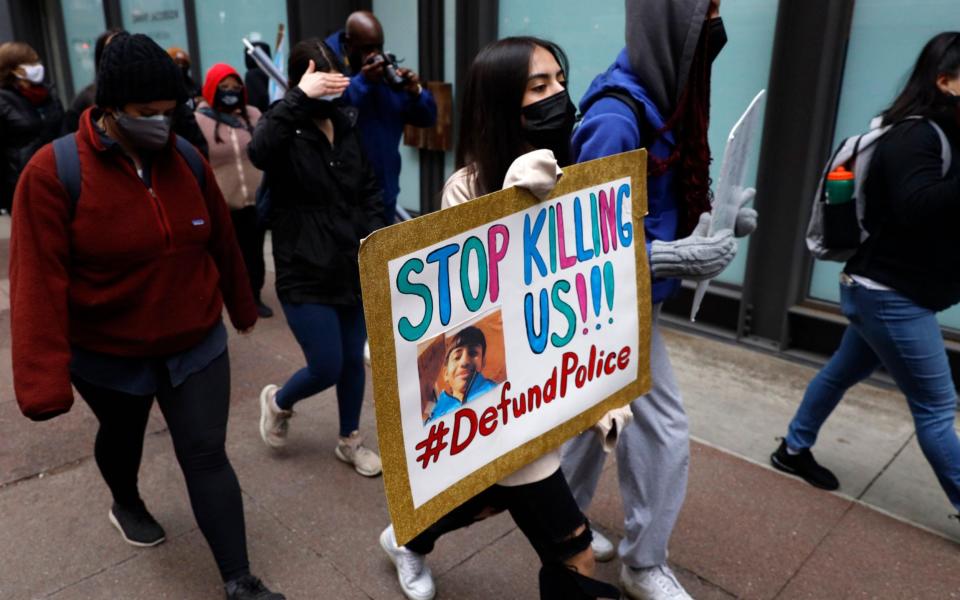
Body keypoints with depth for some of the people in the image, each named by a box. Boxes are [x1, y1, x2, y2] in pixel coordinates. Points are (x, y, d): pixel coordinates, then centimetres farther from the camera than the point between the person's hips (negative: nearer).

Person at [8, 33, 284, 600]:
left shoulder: (188, 159, -8)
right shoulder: (54, 172, -20)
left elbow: (222, 242, 4)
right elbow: (39, 281, -22)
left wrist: (242, 307, 16)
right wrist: (45, 380, -26)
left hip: (198, 344, 2)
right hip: (109, 355, -1)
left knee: (206, 454, 1)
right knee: (123, 437, 25)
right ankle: (126, 504, 58)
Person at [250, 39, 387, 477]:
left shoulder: (348, 125, 5)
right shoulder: (284, 128, -10)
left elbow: (369, 190, 11)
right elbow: (259, 152, -34)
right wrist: (300, 99, -38)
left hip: (354, 268, 5)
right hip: (305, 272, -5)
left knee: (354, 360, 14)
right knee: (326, 368, -1)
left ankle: (349, 440, 36)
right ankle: (278, 401, 34)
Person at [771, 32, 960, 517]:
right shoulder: (915, 136, -19)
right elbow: (917, 210, -33)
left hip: (886, 292, 10)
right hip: (891, 296, -10)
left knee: (845, 371, 20)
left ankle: (794, 450, 35)